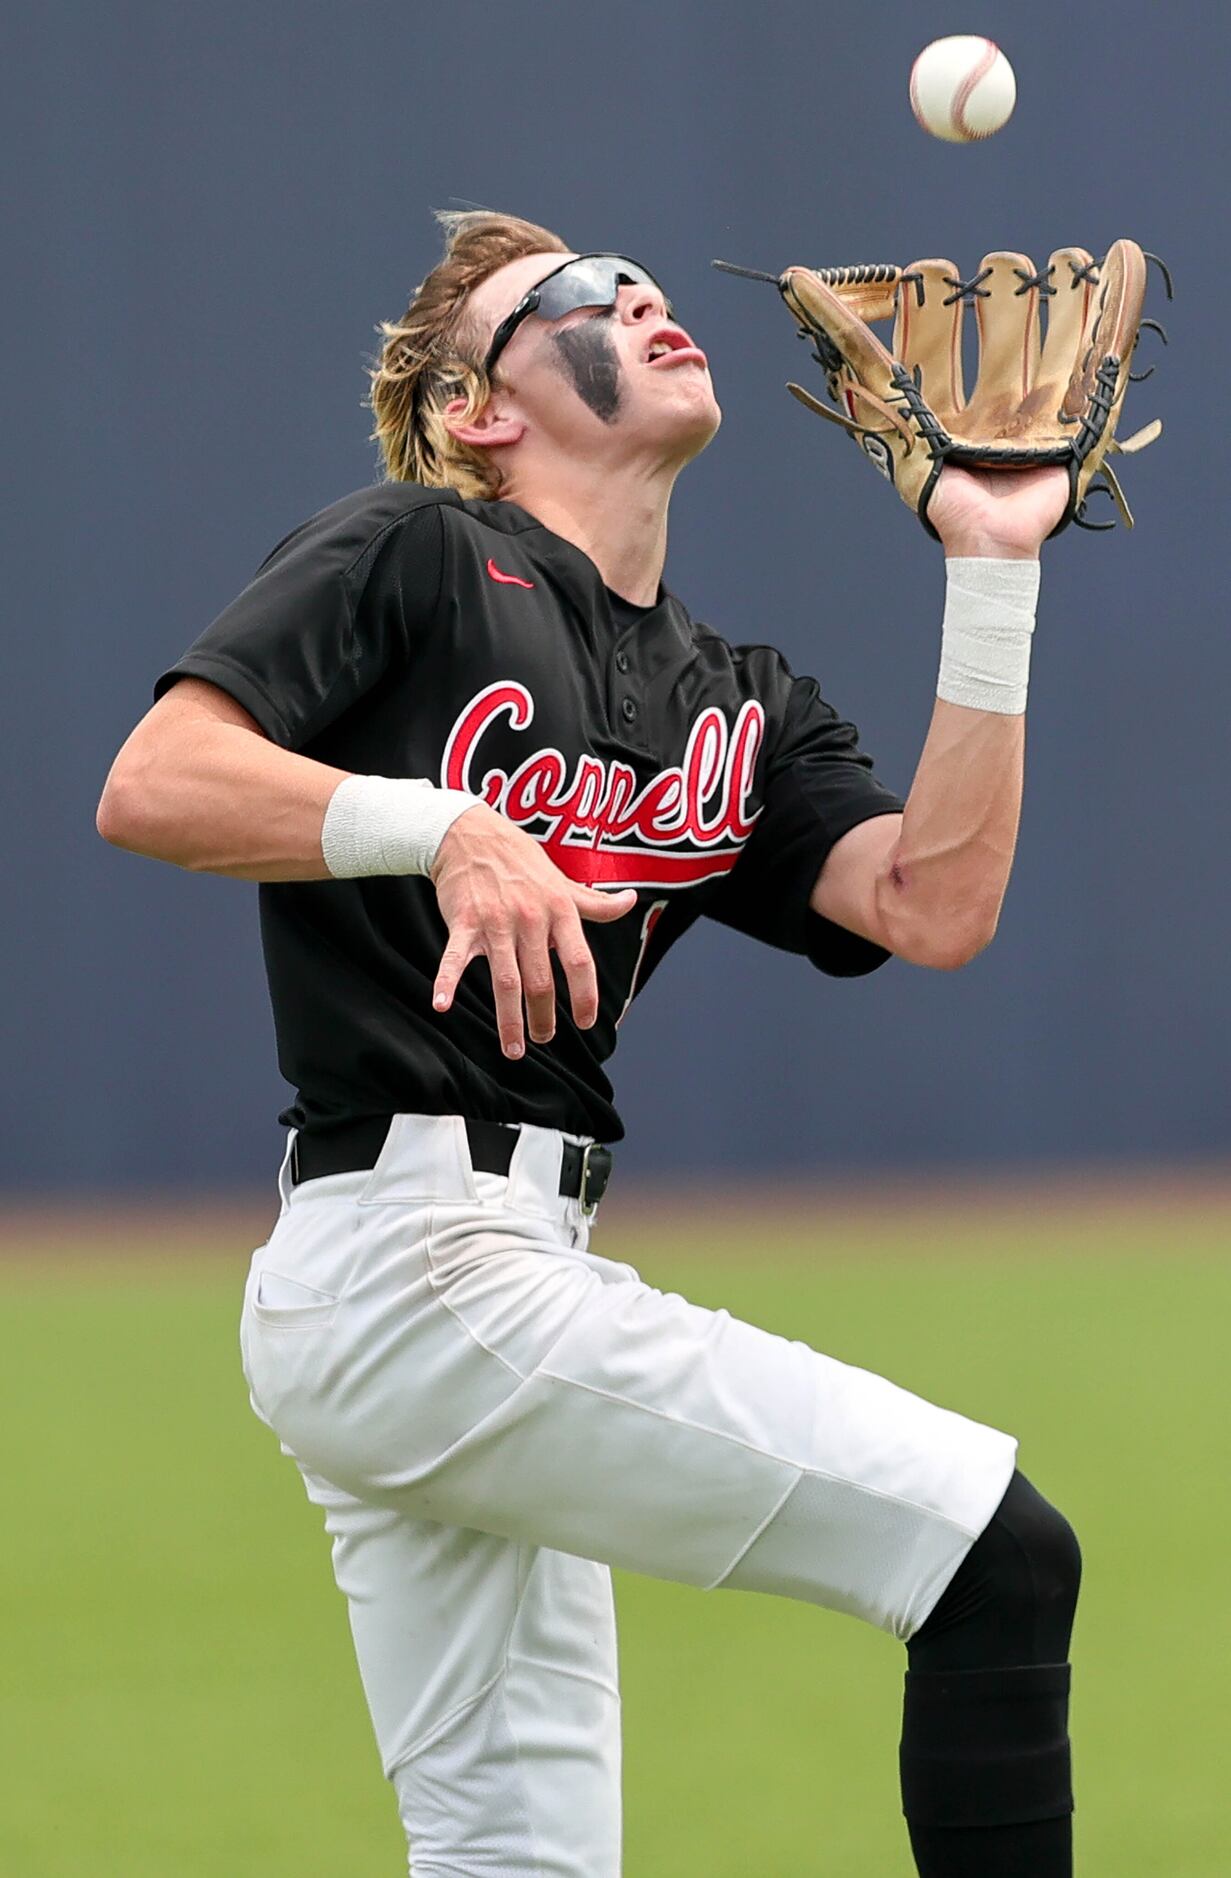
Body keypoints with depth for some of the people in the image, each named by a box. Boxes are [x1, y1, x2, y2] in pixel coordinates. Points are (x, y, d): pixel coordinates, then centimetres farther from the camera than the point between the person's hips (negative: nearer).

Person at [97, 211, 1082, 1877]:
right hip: (412, 1260, -9)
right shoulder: (411, 557, -1)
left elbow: (931, 909, 2)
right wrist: (447, 826, -26)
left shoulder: (737, 705, 19)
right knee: (1002, 1554, -12)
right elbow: (150, 788, -13)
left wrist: (992, 575, 4)